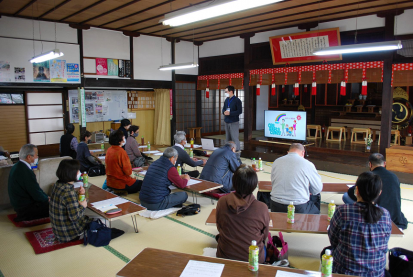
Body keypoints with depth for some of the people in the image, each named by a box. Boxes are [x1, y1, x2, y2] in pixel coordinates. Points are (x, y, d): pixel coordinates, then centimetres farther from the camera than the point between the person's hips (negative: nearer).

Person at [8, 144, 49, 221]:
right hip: (26, 209, -10)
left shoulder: (17, 166, 6)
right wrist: (48, 199, -3)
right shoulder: (26, 172, -27)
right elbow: (37, 195, -22)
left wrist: (47, 197, 9)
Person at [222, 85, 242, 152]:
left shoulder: (237, 100, -9)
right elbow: (223, 108, 17)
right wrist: (224, 112, -7)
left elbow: (239, 111, -15)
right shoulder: (226, 100, 12)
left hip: (234, 122, -7)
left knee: (235, 138, -6)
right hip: (227, 122, 7)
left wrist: (230, 113, -21)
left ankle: (237, 151, 3)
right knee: (228, 138, 14)